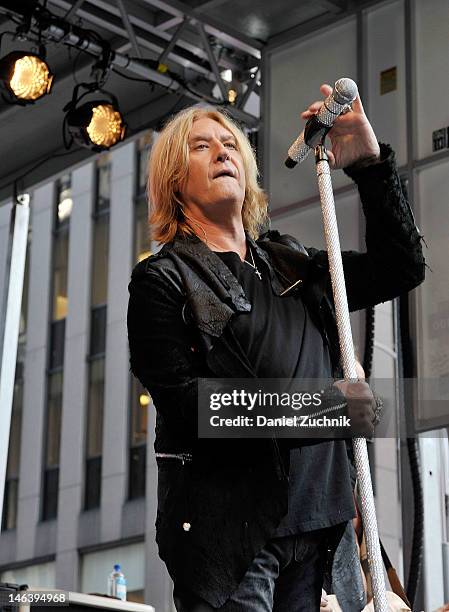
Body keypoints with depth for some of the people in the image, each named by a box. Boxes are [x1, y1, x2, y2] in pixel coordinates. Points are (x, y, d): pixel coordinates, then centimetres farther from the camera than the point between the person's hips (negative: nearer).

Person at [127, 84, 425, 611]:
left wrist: (369, 162, 5)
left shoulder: (290, 266, 19)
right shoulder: (161, 280, 1)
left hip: (309, 521, 5)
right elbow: (184, 403, -12)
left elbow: (401, 267, 17)